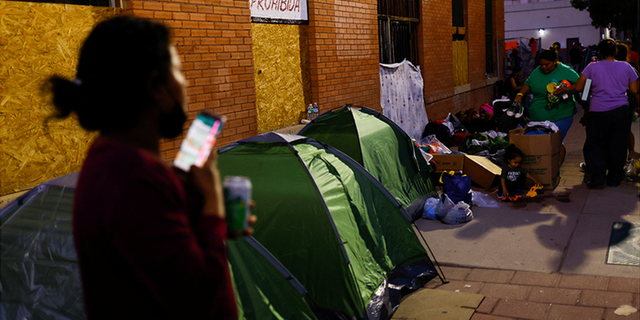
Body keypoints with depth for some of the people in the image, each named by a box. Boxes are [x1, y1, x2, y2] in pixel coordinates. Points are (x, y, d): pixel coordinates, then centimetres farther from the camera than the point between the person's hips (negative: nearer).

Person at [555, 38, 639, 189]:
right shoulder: (626, 67, 4)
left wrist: (562, 90, 13)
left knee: (594, 145, 7)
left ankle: (598, 178, -1)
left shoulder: (593, 67, -3)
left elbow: (578, 87, -4)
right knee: (618, 145, 10)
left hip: (598, 113, -2)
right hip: (621, 111, 2)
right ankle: (614, 178, 18)